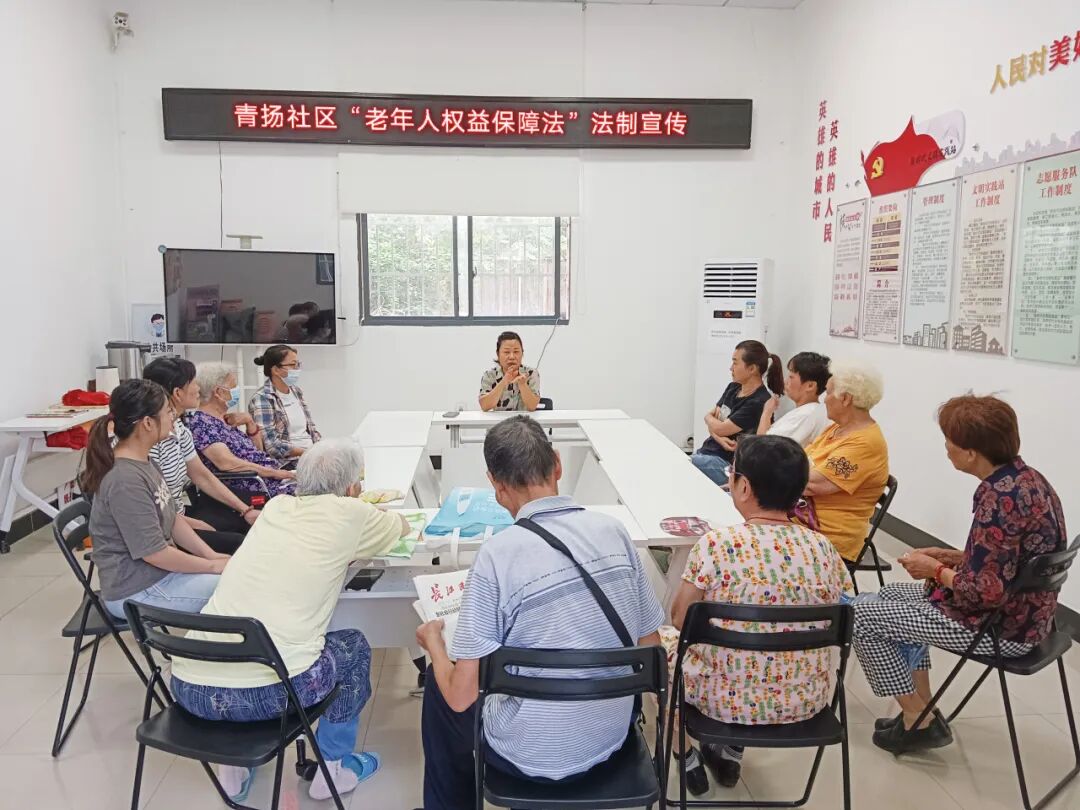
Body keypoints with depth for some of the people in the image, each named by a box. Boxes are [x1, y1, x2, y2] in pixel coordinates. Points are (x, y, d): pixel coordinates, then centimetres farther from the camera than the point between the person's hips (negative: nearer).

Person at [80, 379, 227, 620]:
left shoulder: (143, 462, 5)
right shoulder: (126, 480, -25)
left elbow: (172, 520, 11)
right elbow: (154, 553, -23)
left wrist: (213, 555, 1)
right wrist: (213, 566, -12)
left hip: (161, 572, 9)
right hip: (137, 591, -9)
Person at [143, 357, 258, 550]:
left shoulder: (179, 429, 4)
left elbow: (202, 476, 12)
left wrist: (245, 510, 8)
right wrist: (198, 525, -12)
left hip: (179, 515, 9)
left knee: (252, 524, 4)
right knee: (241, 544, -16)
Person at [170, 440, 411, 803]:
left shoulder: (276, 507, 16)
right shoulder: (346, 513, 2)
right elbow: (403, 526, 25)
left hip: (189, 686, 6)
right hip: (264, 691, -6)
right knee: (353, 647, 23)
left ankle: (235, 763, 34)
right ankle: (332, 767, 30)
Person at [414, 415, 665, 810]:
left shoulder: (497, 555, -22)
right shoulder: (613, 530, -8)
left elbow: (461, 697, -17)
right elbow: (650, 648, 1)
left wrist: (433, 641, 2)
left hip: (533, 755, -5)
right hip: (612, 738, 5)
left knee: (437, 685, 23)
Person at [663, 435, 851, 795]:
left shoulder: (715, 545, -22)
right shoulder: (823, 548, -9)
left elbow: (680, 619, -10)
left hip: (729, 698, -4)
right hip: (806, 700, 4)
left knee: (662, 639, 22)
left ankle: (686, 760, 29)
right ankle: (730, 753, 35)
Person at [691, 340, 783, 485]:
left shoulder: (759, 403, -16)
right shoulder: (733, 388, 9)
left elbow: (720, 428, -14)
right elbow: (710, 418, 10)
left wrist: (710, 418, 9)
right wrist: (719, 438, -11)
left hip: (726, 462, -8)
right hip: (706, 451, 8)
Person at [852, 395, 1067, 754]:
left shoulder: (999, 498, -29)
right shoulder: (1025, 477, 1)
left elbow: (985, 593, -30)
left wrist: (937, 571, -13)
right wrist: (955, 557, 5)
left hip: (1001, 628, -10)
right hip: (1022, 611, 10)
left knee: (861, 617, -1)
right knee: (892, 595, 22)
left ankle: (918, 720, 13)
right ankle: (923, 711, 23)